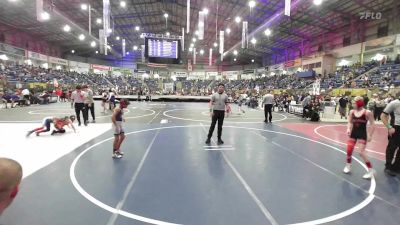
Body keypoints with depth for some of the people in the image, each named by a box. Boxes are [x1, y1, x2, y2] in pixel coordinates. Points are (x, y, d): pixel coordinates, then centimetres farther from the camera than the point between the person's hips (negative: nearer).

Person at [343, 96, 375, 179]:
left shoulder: (367, 113, -14)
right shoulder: (352, 112, -1)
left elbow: (373, 125, -9)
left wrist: (370, 135, -11)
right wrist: (348, 129, -9)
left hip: (362, 134, -5)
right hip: (353, 133, 5)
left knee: (361, 153, -11)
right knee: (349, 150, 3)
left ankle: (371, 170, 6)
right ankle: (348, 166, 27)